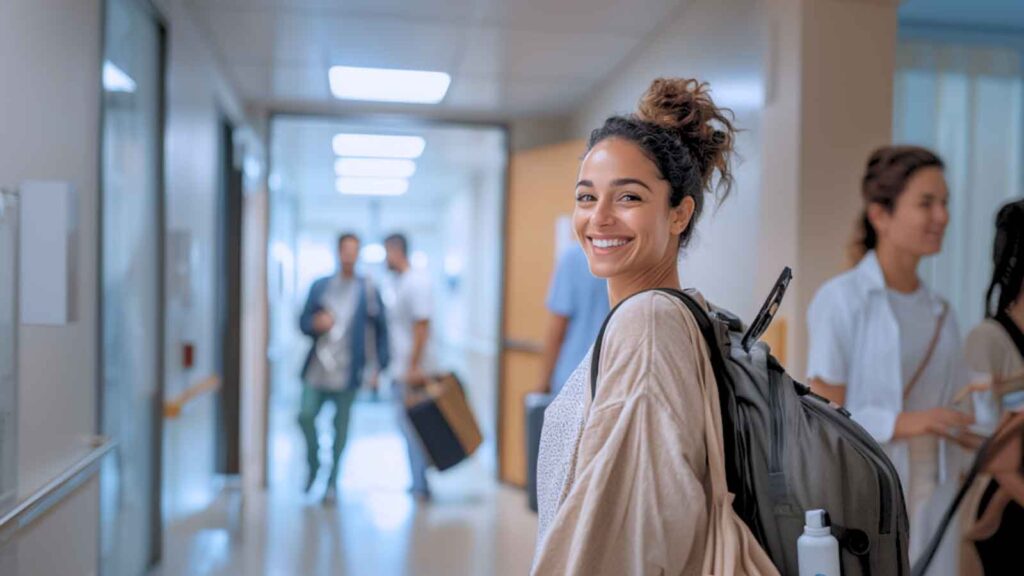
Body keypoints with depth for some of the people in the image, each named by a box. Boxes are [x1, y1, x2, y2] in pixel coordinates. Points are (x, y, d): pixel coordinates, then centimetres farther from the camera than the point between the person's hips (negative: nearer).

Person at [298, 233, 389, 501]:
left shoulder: (368, 290, -1)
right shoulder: (320, 286, 7)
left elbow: (380, 329, 2)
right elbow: (303, 322, 10)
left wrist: (380, 366, -3)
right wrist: (316, 324, -13)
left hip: (347, 370, -2)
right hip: (317, 366, 2)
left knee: (341, 426, 5)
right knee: (306, 415, -6)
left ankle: (332, 481, 20)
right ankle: (313, 465, 21)